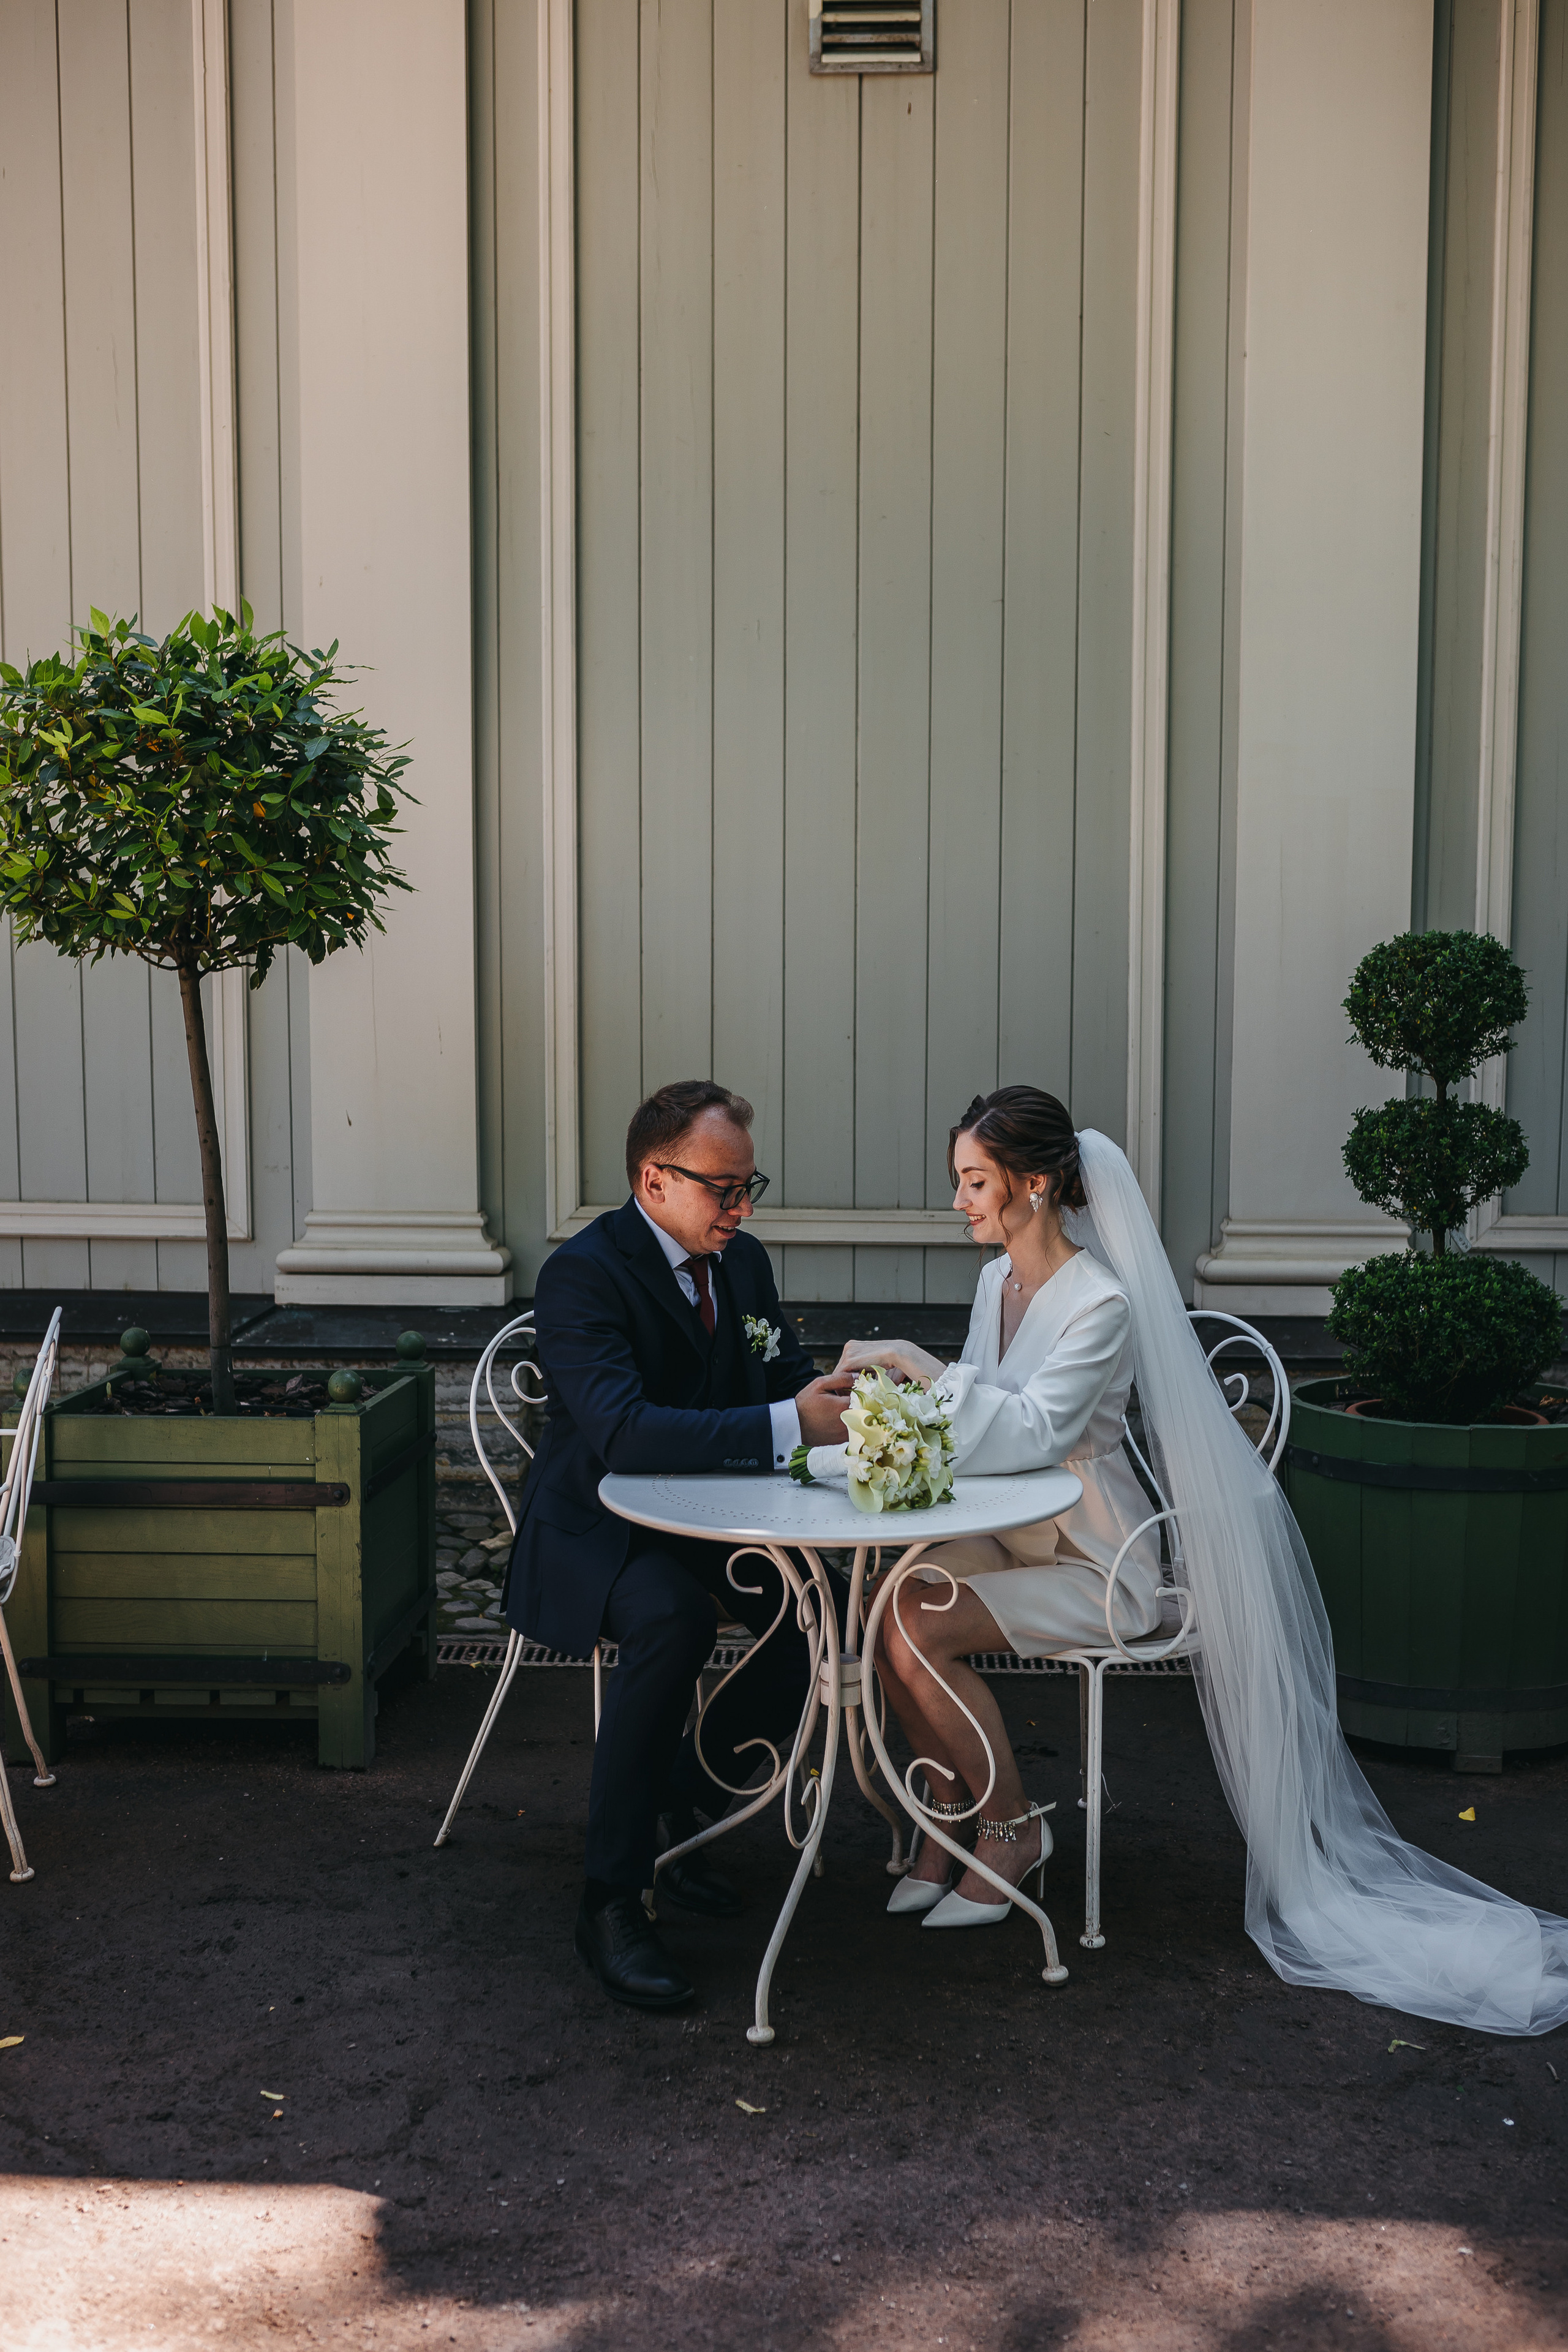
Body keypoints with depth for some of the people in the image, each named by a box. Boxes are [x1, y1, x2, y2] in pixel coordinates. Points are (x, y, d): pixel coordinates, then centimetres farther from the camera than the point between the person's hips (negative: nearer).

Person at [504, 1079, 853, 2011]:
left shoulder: (744, 1260, 5)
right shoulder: (583, 1273, -21)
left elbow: (789, 1378, 11)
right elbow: (620, 1430, -35)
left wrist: (836, 1396, -15)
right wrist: (787, 1426, -41)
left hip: (706, 1517, 7)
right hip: (595, 1529, -7)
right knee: (673, 1619, -36)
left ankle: (675, 1802, 5)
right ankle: (612, 1898, -24)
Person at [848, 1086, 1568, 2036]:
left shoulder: (1100, 1303, -19)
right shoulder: (998, 1281, 7)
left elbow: (1032, 1432, -30)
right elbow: (978, 1420, 12)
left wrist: (924, 1368, -32)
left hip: (1091, 1563, -7)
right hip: (1014, 1538, 7)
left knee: (920, 1633, -25)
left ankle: (1013, 1825, -2)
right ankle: (953, 1812, 2)